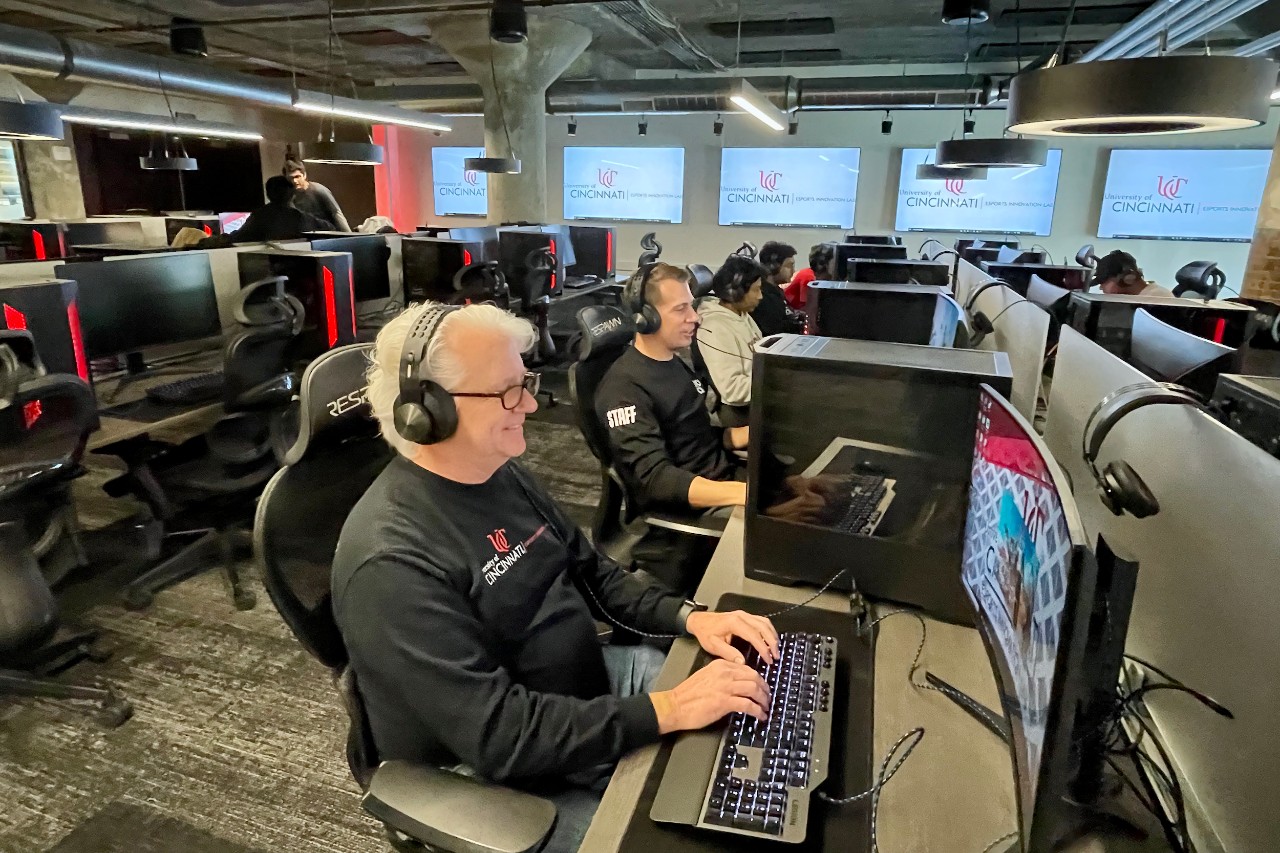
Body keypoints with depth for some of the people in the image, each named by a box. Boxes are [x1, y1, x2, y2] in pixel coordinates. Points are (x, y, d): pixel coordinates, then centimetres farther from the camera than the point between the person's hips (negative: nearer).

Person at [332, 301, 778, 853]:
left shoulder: (500, 472, -1)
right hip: (500, 773, -7)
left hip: (589, 678, 8)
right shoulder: (392, 561, -29)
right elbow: (497, 732, -31)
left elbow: (589, 572, 6)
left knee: (765, 719, 7)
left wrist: (689, 617, -8)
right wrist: (667, 710, -31)